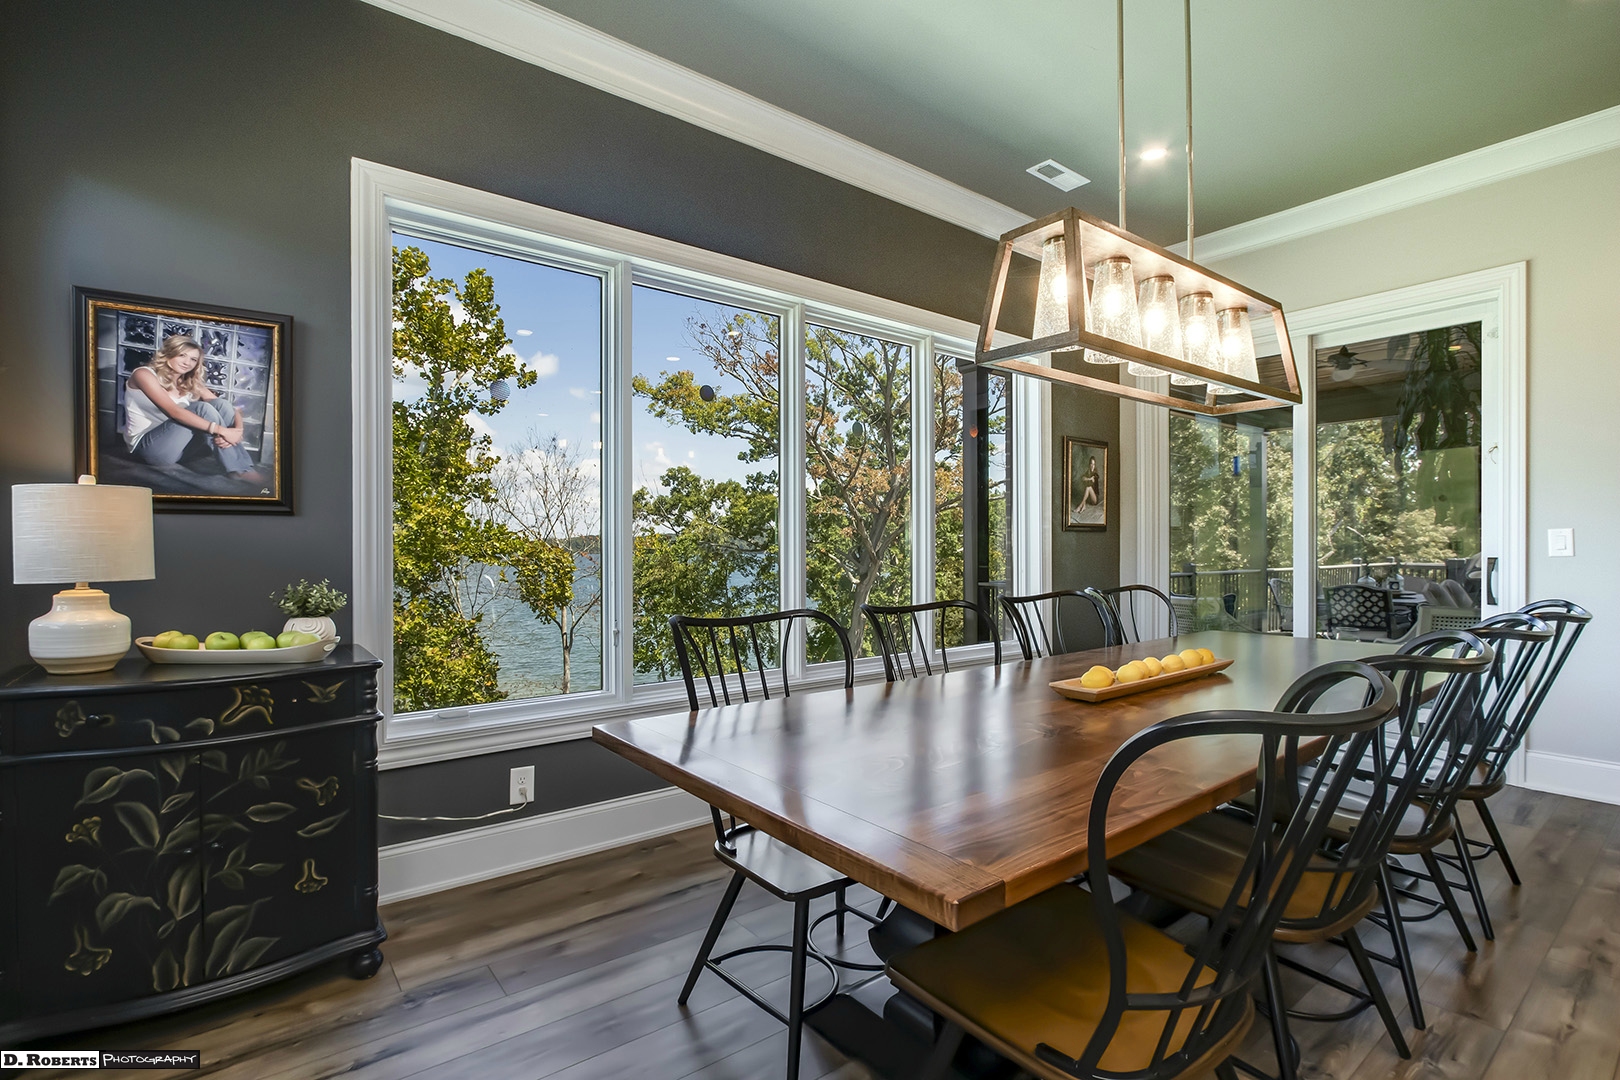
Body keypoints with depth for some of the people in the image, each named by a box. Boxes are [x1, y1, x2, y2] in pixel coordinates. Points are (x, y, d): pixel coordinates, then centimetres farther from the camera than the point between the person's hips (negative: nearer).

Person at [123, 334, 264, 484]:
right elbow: (174, 411, -24)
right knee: (203, 409, -26)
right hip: (146, 446, -5)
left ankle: (244, 466, -27)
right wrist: (220, 430, -35)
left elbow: (228, 408, -2)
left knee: (221, 404, -16)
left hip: (179, 444, 6)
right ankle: (238, 470, -29)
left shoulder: (190, 384, 9)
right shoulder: (144, 374, -9)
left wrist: (237, 430, -26)